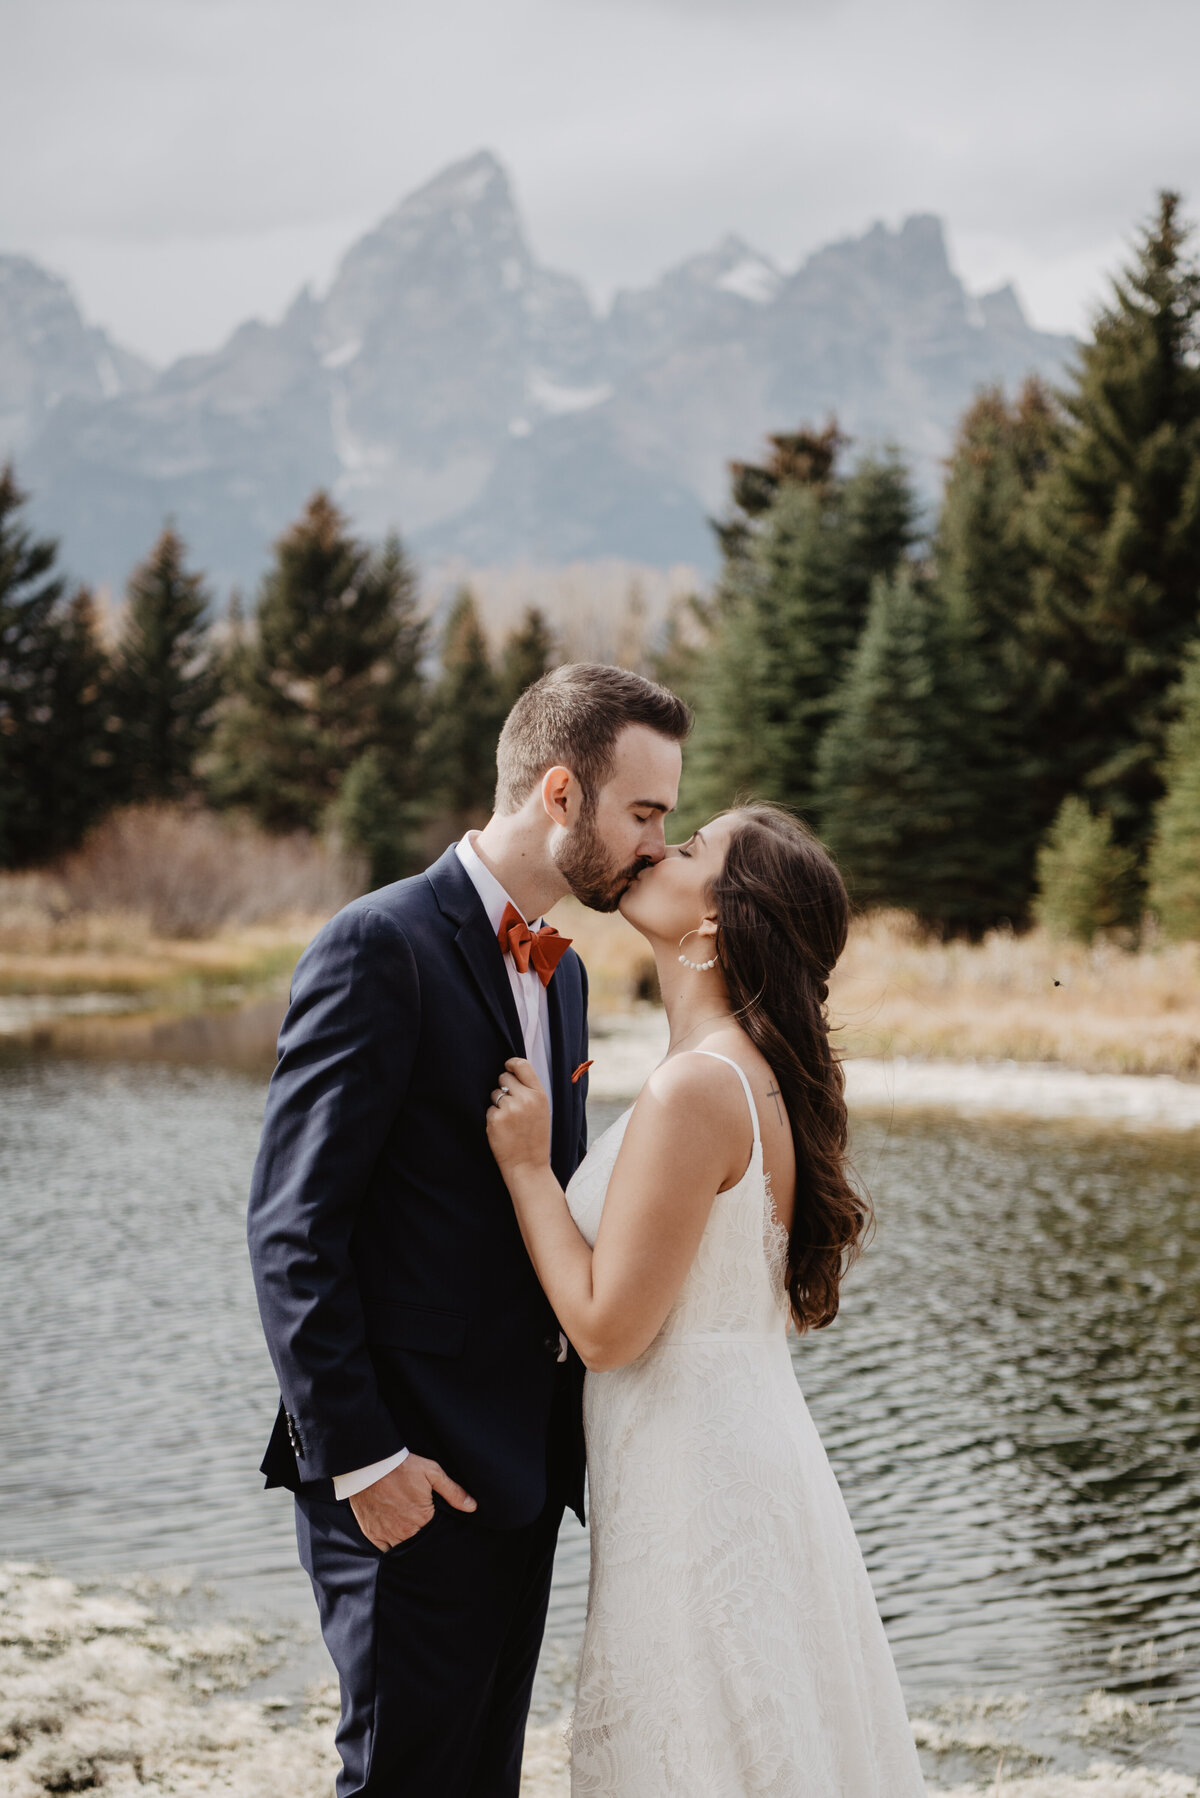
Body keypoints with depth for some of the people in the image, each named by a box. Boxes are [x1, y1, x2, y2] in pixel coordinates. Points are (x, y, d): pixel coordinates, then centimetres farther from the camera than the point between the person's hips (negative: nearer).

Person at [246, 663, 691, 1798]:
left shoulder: (559, 971, 14)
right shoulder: (380, 948, -13)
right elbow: (292, 1229, -16)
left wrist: (568, 1431, 10)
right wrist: (357, 1455, -19)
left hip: (521, 1466, 8)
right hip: (406, 1469, -8)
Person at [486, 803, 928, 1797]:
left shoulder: (696, 1089, -22)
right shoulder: (760, 1077, 9)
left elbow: (607, 1326, -21)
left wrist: (525, 1164, -12)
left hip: (697, 1482, -9)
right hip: (749, 1458, 9)